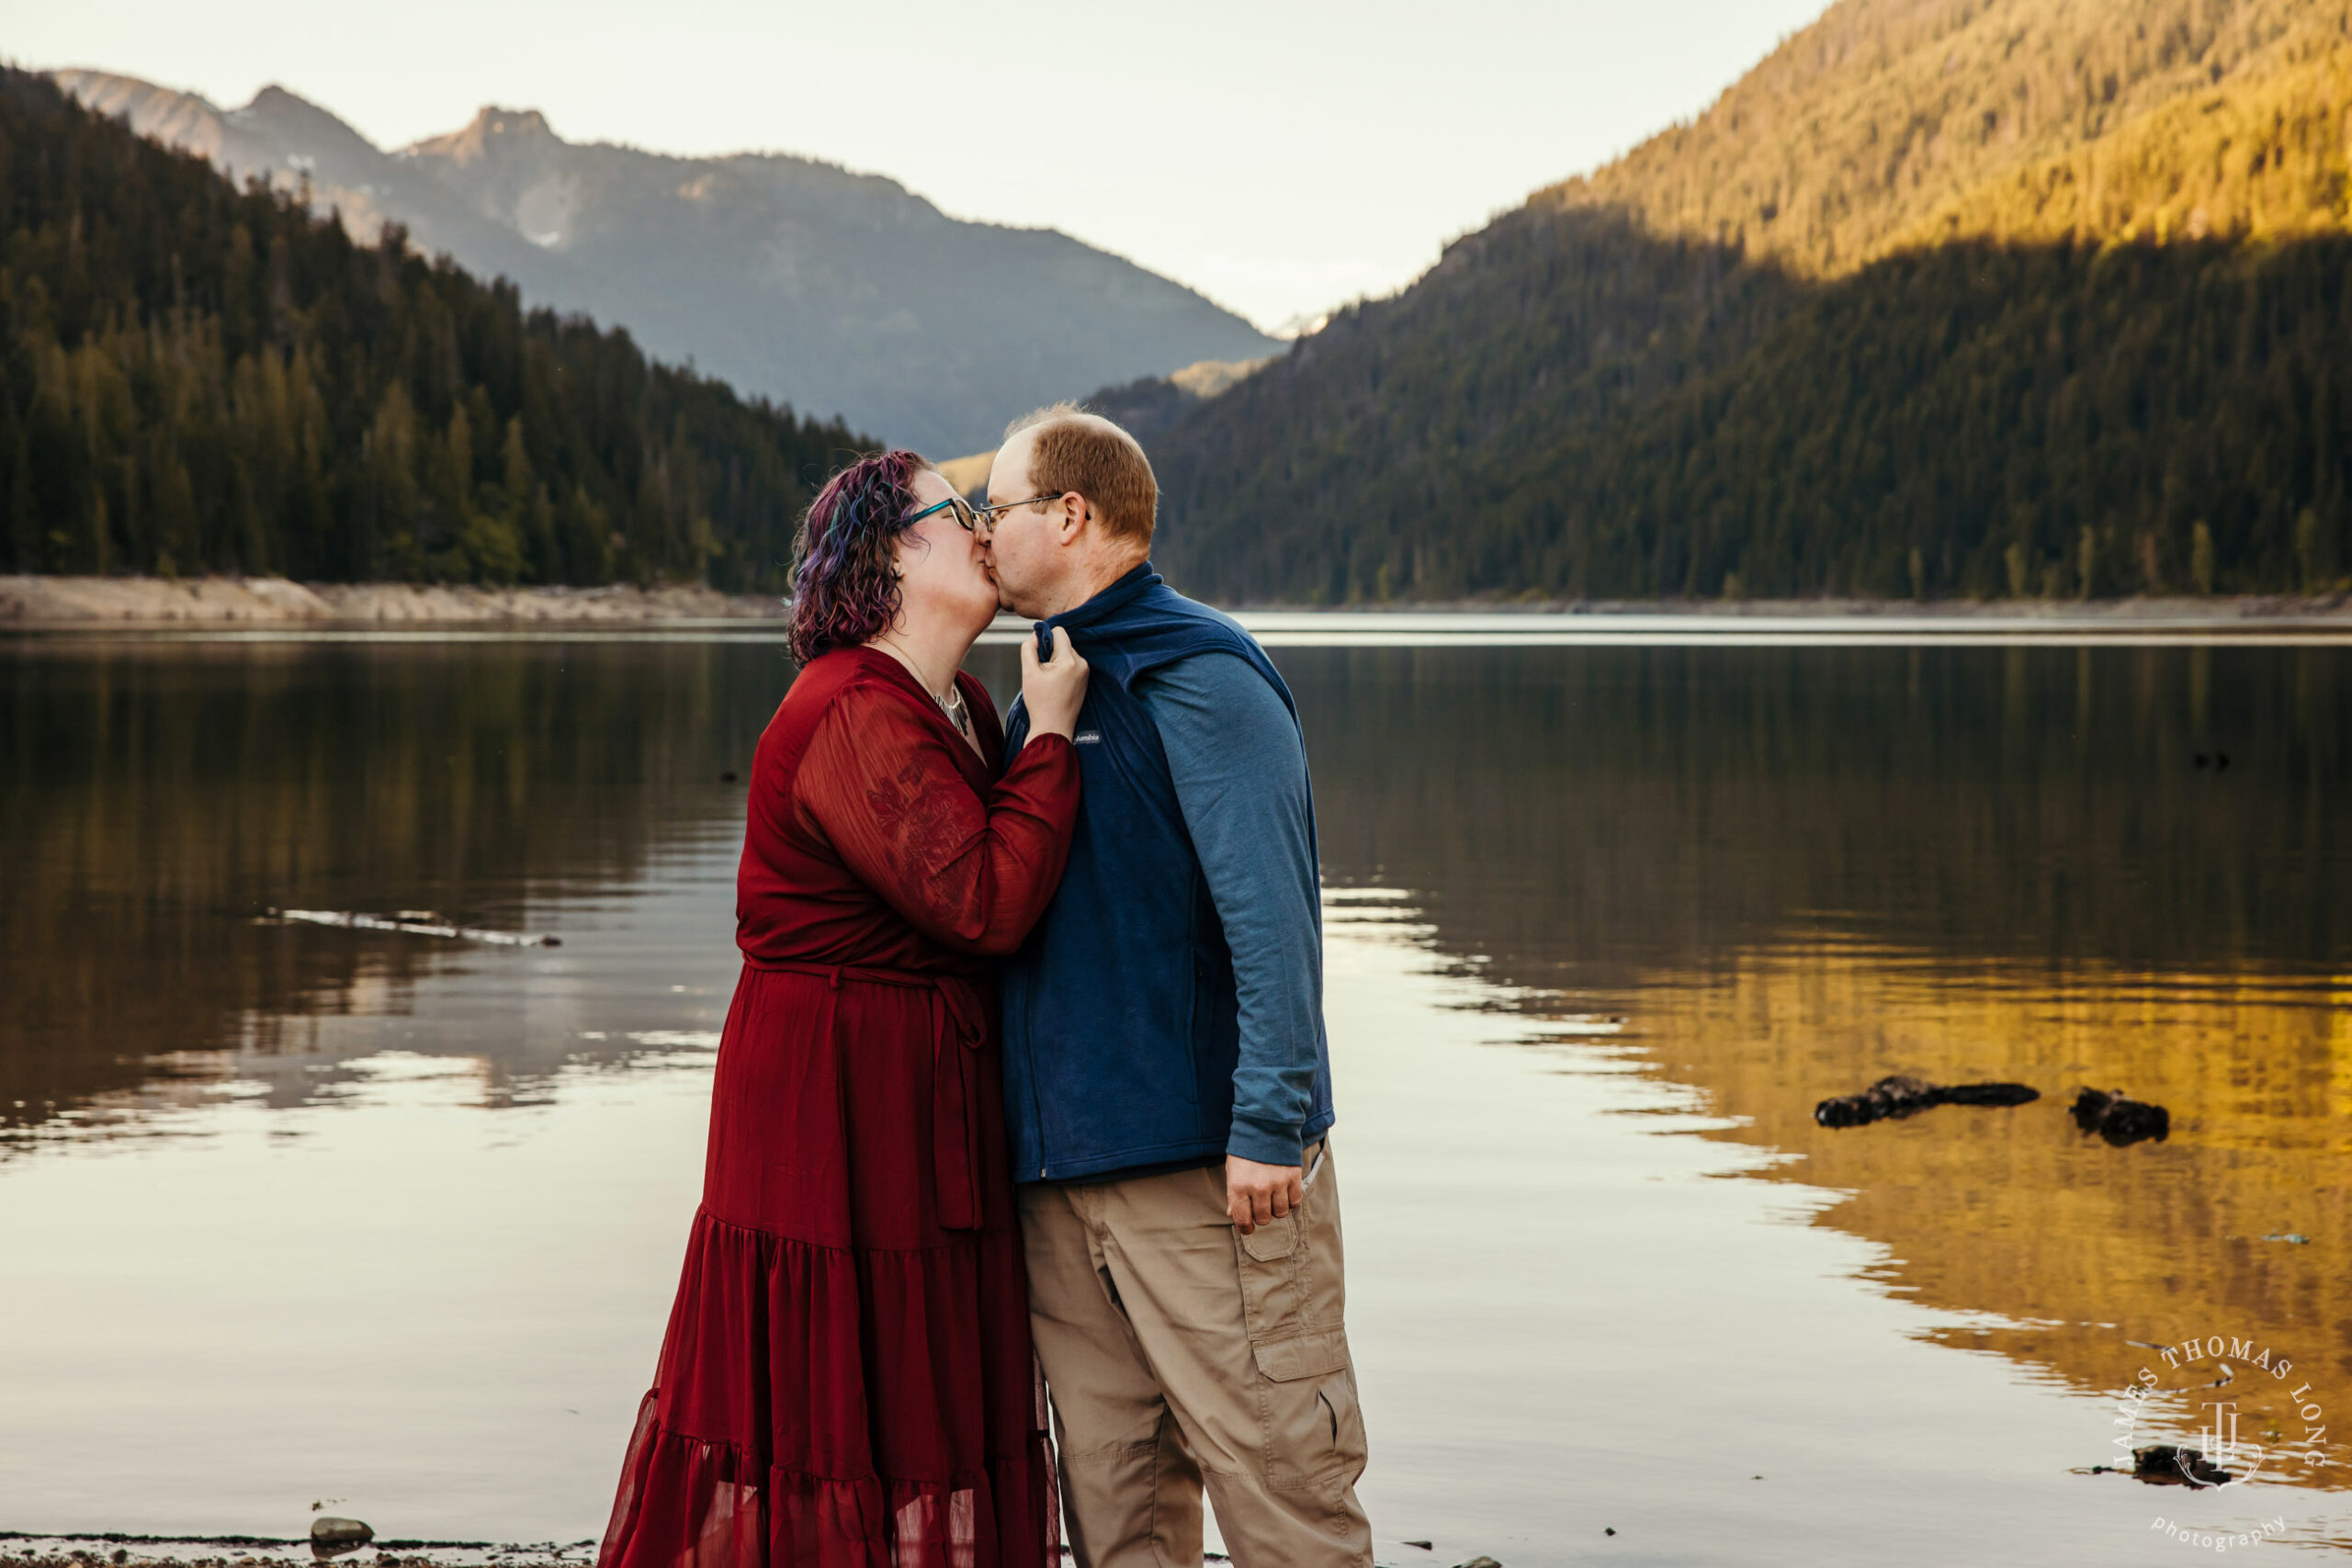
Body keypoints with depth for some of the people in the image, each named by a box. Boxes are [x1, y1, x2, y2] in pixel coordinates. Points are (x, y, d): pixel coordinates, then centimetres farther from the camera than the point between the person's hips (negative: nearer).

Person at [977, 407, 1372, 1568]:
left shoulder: (1196, 674, -9)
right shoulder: (1043, 696, 17)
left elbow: (1269, 910, -17)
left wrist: (1270, 1124, -22)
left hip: (1204, 1166, -8)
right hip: (1060, 1169, 8)